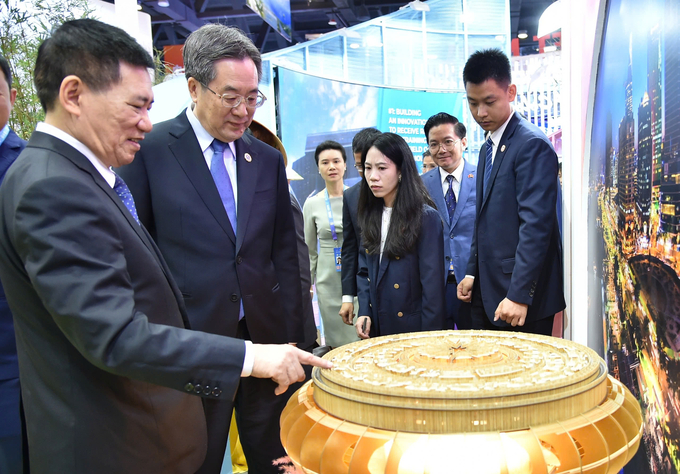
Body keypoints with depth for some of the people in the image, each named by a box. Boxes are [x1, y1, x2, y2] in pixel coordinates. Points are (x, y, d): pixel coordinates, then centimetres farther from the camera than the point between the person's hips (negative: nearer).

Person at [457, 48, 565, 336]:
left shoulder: (533, 145, -13)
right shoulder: (488, 148, 15)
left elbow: (536, 225, -20)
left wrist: (519, 294, -22)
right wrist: (472, 273, 13)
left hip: (521, 295, -8)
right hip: (487, 293, 8)